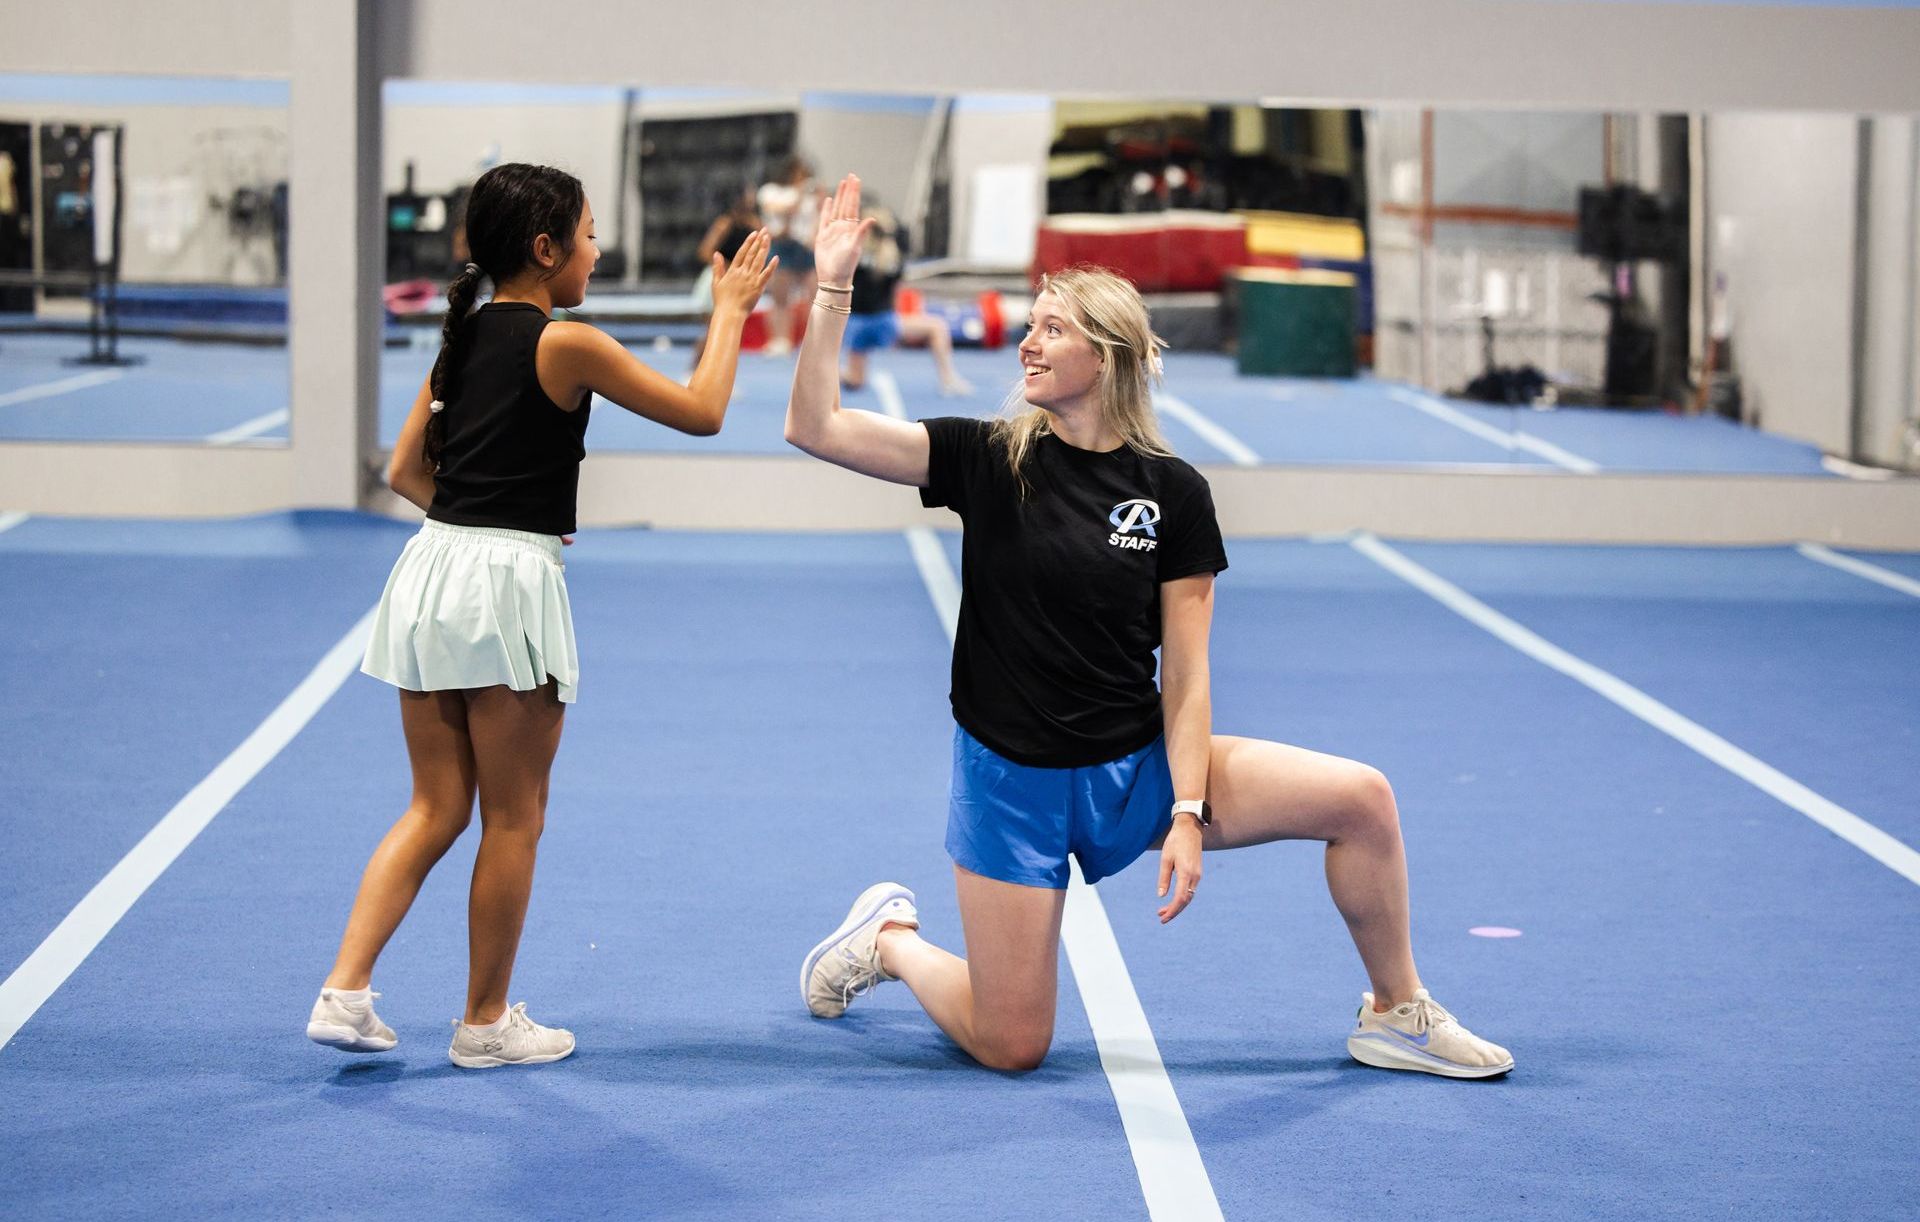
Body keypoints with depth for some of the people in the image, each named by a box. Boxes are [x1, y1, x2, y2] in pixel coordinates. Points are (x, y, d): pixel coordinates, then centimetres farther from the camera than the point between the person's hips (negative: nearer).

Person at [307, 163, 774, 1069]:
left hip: (433, 562, 7)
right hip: (507, 585, -7)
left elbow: (404, 472, 16)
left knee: (436, 807, 14)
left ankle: (344, 992, 4)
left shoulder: (462, 339, 11)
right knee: (513, 818, 7)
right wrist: (730, 311, 8)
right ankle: (485, 1023, 16)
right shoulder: (567, 345, -9)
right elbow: (702, 412, -3)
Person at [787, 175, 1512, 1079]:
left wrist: (1188, 814, -14)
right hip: (1014, 778, -2)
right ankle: (890, 939, 28)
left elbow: (1185, 675, -5)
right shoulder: (989, 459, -6)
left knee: (1360, 798, -13)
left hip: (1137, 767, 2)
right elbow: (816, 428, -14)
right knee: (1010, 1048, -3)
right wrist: (830, 288, -18)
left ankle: (1396, 1015, 8)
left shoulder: (1172, 492, -4)